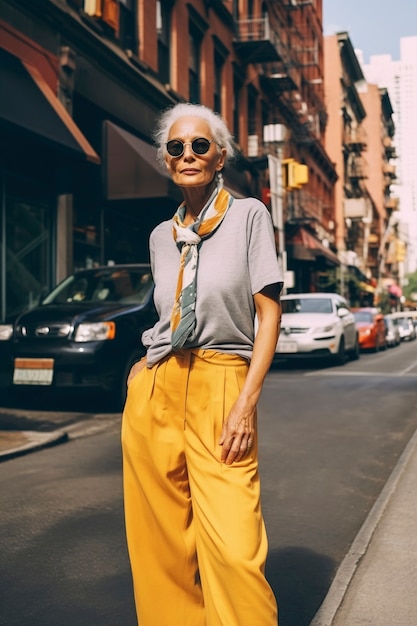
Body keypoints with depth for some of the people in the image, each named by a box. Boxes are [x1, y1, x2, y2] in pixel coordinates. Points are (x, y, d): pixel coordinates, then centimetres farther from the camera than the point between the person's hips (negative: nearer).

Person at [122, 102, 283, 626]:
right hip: (155, 391, 4)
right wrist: (147, 367, 8)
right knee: (161, 540, 5)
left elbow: (269, 312, -4)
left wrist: (246, 403, -12)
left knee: (233, 549, -13)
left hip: (223, 386, -4)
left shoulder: (248, 215, 2)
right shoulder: (161, 236, 15)